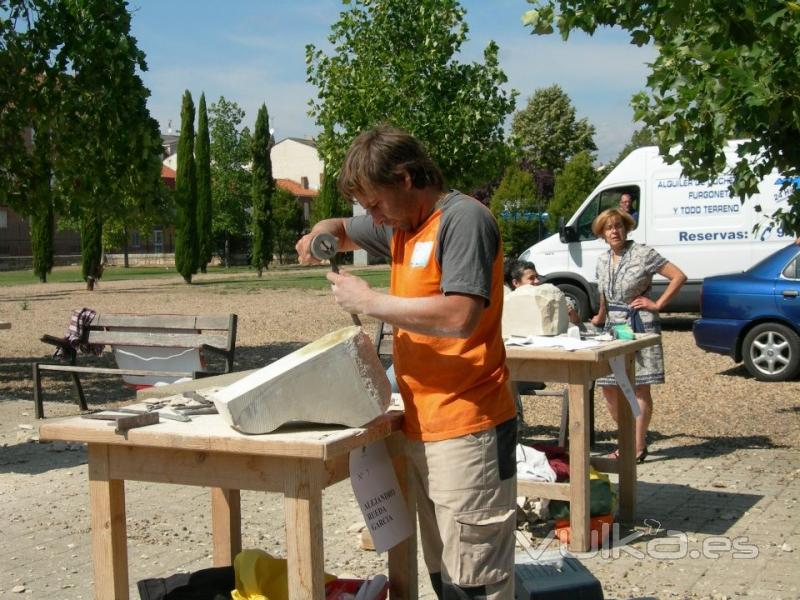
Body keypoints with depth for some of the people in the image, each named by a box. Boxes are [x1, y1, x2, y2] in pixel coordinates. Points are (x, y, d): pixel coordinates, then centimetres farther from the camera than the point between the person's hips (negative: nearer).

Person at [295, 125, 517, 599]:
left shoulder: (463, 219, -13)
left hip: (467, 430, -9)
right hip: (424, 427, 9)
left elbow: (460, 316, -26)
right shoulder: (402, 226, 15)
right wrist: (323, 233, 7)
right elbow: (345, 231, 32)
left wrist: (369, 301, -16)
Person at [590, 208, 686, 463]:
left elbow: (679, 276, -8)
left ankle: (639, 446, 4)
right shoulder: (603, 260, 11)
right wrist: (601, 318, 26)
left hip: (639, 325, -6)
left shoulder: (643, 254, -7)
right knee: (609, 387, 4)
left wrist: (658, 304, -8)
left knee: (640, 388, -3)